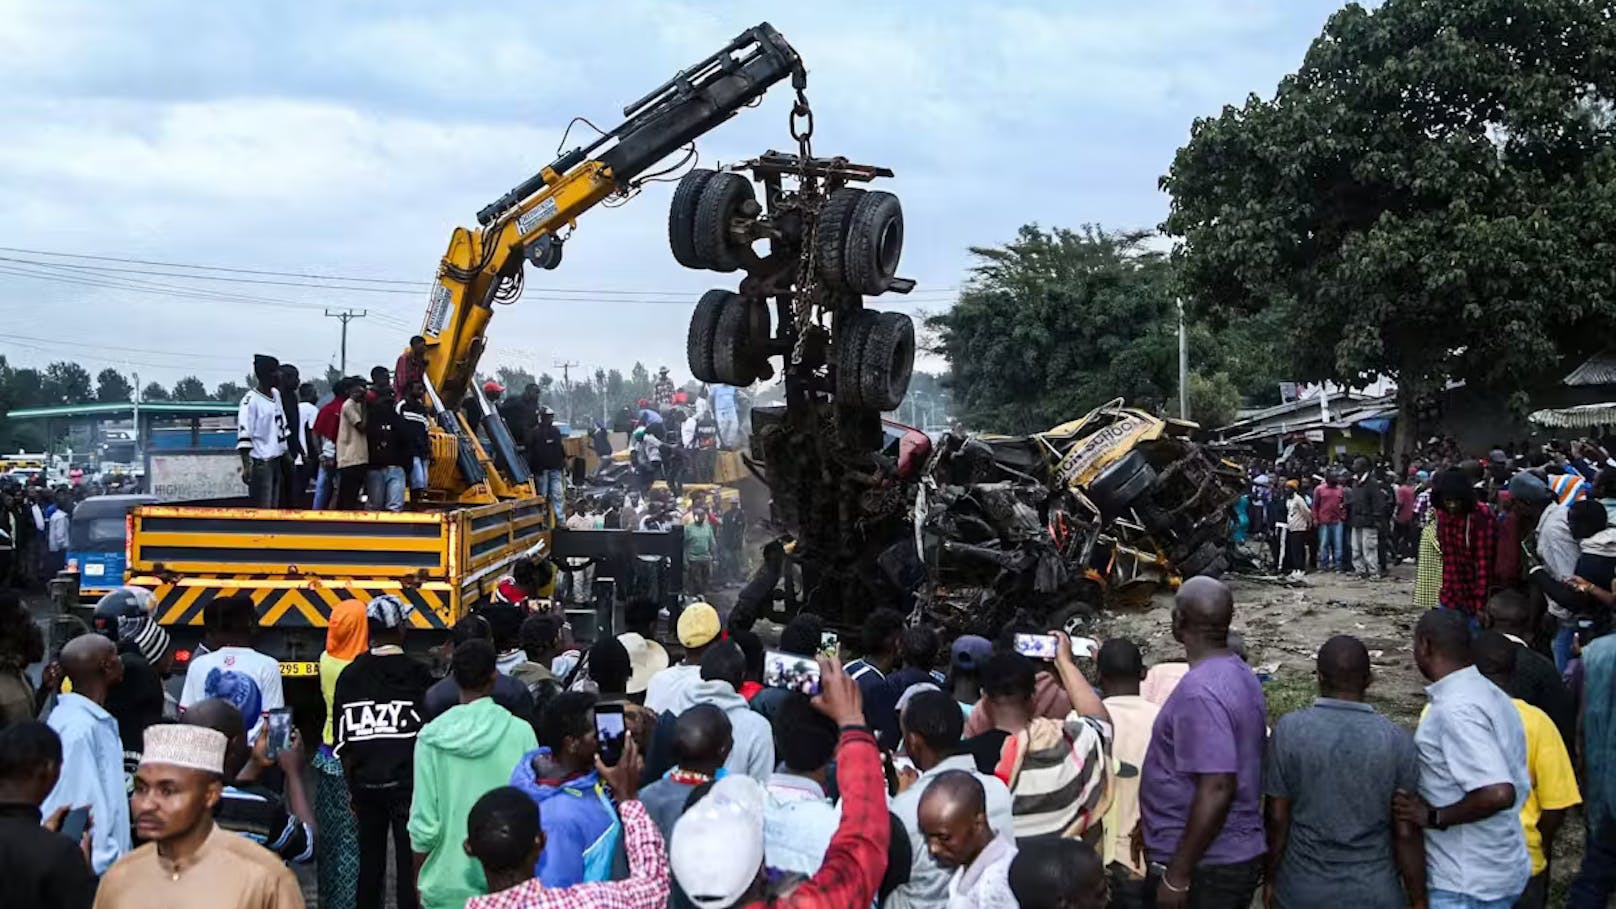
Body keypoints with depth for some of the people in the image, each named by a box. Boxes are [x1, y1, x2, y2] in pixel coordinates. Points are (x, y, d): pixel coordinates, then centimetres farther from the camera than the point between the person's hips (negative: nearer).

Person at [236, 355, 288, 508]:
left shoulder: (276, 394, 12)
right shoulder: (251, 400, -14)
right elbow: (244, 435, -20)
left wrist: (286, 452, 21)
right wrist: (246, 466, -27)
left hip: (276, 460, 9)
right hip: (260, 462, -9)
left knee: (273, 507, 12)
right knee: (261, 509, -8)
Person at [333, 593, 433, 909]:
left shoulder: (350, 675, 2)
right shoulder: (417, 673, -7)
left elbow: (342, 741, 6)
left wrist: (352, 785, 16)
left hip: (366, 784, 4)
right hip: (407, 782, -4)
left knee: (369, 862, 13)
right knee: (409, 864, 1)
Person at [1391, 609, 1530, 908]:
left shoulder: (1454, 709, -23)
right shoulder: (1489, 694, 7)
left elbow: (1498, 793, -32)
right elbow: (1517, 785, 14)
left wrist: (1434, 817, -20)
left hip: (1467, 885, -9)